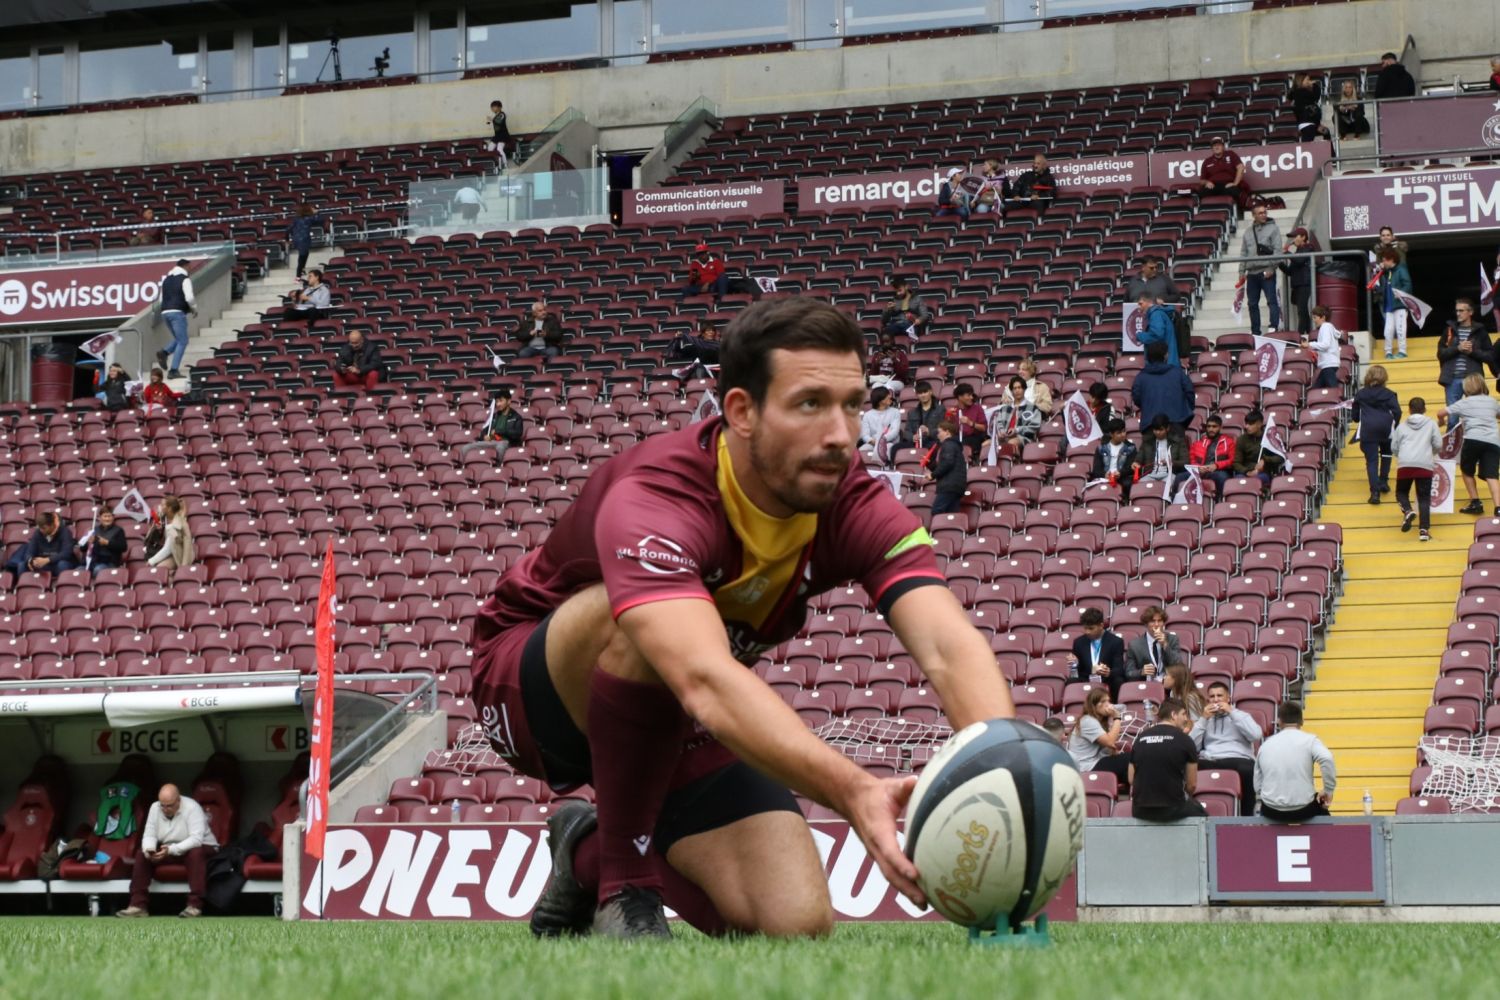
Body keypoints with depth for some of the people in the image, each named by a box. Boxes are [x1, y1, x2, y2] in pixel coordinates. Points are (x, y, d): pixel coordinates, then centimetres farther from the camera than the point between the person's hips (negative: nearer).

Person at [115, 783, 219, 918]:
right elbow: (149, 835, -8)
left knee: (196, 853, -38)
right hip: (167, 850, 5)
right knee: (141, 853, -14)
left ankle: (195, 906, -40)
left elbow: (196, 839, -33)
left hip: (198, 848, -5)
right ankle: (138, 905, -18)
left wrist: (171, 849, -45)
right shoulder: (155, 808, -7)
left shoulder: (192, 808, -23)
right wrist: (149, 850, -32)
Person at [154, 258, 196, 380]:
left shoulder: (166, 279, 19)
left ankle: (164, 353, -7)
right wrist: (194, 309, 2)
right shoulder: (185, 279, -4)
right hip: (178, 312, -7)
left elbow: (160, 300, 21)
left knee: (179, 339, 21)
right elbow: (189, 298, -14)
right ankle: (173, 370, -12)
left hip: (165, 312, 7)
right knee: (182, 342, -3)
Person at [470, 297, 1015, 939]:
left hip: (679, 726, 5)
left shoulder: (856, 510, -21)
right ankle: (622, 887, -18)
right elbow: (705, 682, -54)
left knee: (799, 926, -13)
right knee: (642, 622, -38)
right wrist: (855, 793, -68)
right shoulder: (650, 501, -37)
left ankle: (591, 853, 15)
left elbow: (951, 647, -36)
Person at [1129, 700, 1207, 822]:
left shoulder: (1140, 739, 6)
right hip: (1172, 809, -4)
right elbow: (1192, 785, -1)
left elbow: (1131, 780, 9)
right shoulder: (1185, 740, -5)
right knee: (1200, 813, 26)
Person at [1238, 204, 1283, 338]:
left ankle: (1274, 327, -12)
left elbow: (1277, 249, -6)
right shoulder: (1248, 231, 15)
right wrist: (1242, 271, 9)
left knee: (1272, 301, -10)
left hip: (1267, 272, -5)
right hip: (1252, 273, 5)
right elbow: (1243, 252, 17)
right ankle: (1255, 332, 15)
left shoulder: (1273, 228, 2)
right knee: (1252, 304, 8)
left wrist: (1271, 268, -14)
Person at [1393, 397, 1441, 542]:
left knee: (1401, 492, 18)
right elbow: (1438, 445, 8)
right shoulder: (1431, 423, 11)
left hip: (1405, 465, 1)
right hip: (1425, 465, -1)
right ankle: (1424, 529, -6)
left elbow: (1394, 447, 15)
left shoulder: (1402, 425, 15)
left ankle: (1407, 511, -13)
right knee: (1424, 498, 5)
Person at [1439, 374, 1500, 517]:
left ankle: (1475, 503, 16)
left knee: (1466, 470, 21)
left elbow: (1441, 413, 13)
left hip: (1473, 439, -2)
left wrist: (1442, 421, 36)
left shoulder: (1465, 403, 14)